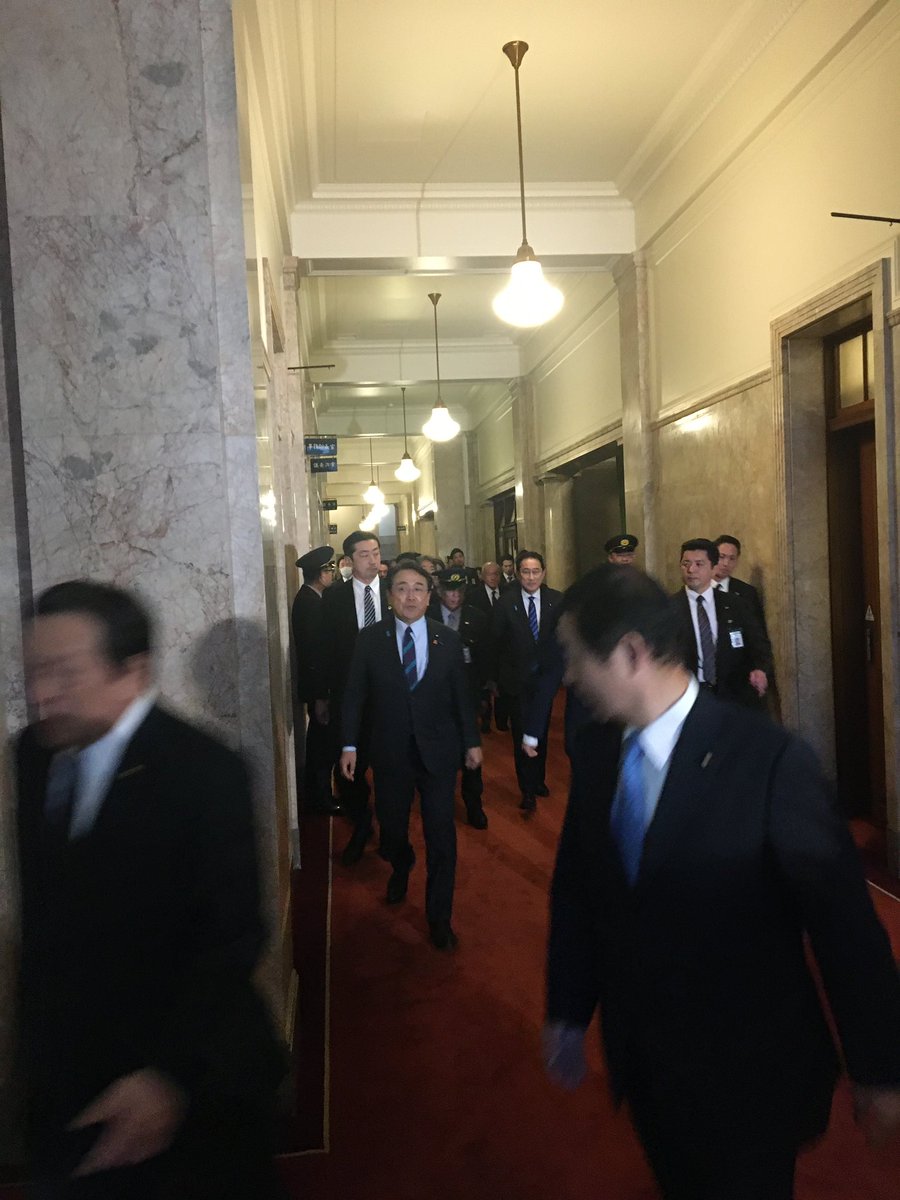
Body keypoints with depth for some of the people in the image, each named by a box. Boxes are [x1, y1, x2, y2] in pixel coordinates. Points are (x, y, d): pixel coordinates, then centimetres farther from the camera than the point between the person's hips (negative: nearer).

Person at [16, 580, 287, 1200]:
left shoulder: (205, 771, -22)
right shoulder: (34, 753, -2)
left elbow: (230, 936, -21)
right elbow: (43, 907, 7)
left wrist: (170, 1075, -24)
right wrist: (37, 1045, 9)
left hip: (190, 1084, -5)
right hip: (66, 1084, 5)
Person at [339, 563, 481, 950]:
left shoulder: (448, 639, -2)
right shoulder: (369, 639, -4)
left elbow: (461, 694, 3)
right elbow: (354, 695, -1)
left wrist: (471, 741, 6)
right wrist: (349, 745, -3)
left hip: (438, 751, 0)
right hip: (390, 752, 1)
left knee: (441, 837, 1)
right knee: (392, 826, 16)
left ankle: (439, 918, 18)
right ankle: (401, 868, 51)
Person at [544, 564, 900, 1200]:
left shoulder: (771, 758, -24)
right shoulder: (595, 749, -6)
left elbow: (844, 919, -17)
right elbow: (575, 887, 3)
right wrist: (568, 1013, 9)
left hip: (748, 1072, -5)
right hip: (642, 1059, 6)